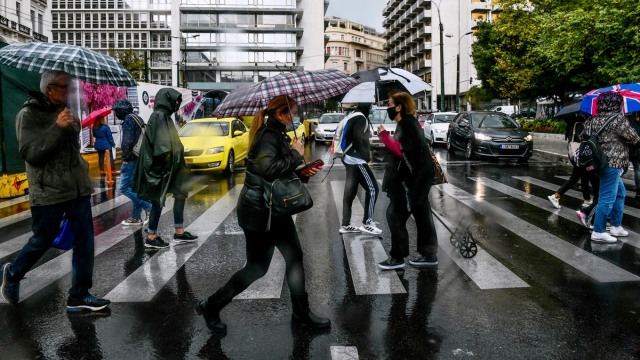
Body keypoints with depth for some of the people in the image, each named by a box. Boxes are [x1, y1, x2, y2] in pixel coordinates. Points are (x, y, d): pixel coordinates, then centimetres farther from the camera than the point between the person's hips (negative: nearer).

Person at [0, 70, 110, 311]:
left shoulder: (65, 110, 14)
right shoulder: (28, 114, -8)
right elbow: (29, 153, -19)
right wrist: (57, 127, -26)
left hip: (78, 189, 6)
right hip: (48, 192, -6)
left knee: (85, 240, 2)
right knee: (41, 242, 6)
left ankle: (79, 295, 11)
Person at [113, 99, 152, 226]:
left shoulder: (129, 119, -12)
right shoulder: (137, 119, 17)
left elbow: (127, 141, -22)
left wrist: (125, 158, -14)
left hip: (132, 159, -10)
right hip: (139, 158, 10)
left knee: (124, 188, -7)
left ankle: (149, 206, -11)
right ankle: (136, 217, 15)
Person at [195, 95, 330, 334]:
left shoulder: (278, 135, 11)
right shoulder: (268, 136, -19)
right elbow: (268, 168, -37)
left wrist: (303, 172, 1)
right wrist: (295, 155, -23)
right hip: (258, 212, -10)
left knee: (295, 257, 11)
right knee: (257, 267, 1)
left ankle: (301, 314, 23)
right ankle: (211, 307, 17)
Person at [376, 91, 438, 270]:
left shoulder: (407, 125, -16)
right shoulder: (407, 123, 16)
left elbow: (404, 152, -25)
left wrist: (385, 137, -20)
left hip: (412, 180, -11)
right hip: (415, 178, 11)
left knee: (395, 216, -5)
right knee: (422, 217, 12)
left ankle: (397, 257, 2)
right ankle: (429, 255, 18)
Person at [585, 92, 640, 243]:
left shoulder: (594, 119, 9)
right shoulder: (618, 118, -11)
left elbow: (584, 134, 12)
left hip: (601, 161, 9)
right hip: (612, 163, -9)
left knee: (620, 193, 21)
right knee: (607, 198, -5)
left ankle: (616, 226, 28)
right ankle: (598, 232, -1)